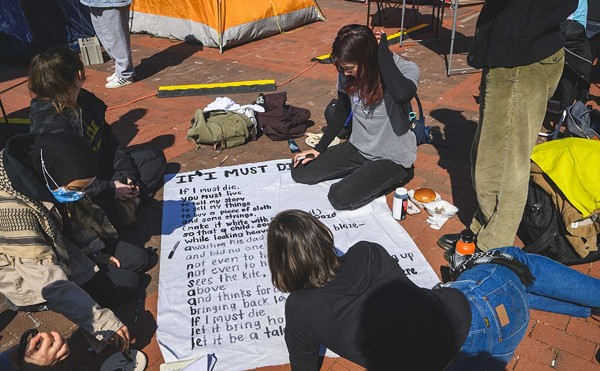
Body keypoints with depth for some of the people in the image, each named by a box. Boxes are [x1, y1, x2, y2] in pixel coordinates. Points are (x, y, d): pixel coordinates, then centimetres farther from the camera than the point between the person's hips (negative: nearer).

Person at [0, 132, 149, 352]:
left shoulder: (45, 173, -18)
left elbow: (76, 211, 2)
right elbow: (49, 279, -39)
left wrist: (98, 252, 5)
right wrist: (101, 322, -41)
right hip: (34, 281, -6)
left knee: (138, 259, 3)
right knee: (127, 284, -11)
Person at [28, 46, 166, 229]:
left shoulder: (84, 99, -1)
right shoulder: (49, 126, -28)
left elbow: (109, 140, 6)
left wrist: (126, 172, -5)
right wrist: (110, 189, -21)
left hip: (102, 168, 9)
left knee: (155, 157, 10)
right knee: (120, 216, -34)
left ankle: (129, 200, -6)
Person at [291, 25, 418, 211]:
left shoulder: (406, 69, -24)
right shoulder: (347, 74, -9)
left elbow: (402, 95, -49)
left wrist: (383, 51, -36)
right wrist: (319, 149, 9)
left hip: (393, 158, -6)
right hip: (358, 148, 6)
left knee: (340, 198, -23)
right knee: (300, 172, 0)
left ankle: (393, 177, 3)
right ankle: (362, 172, 13)